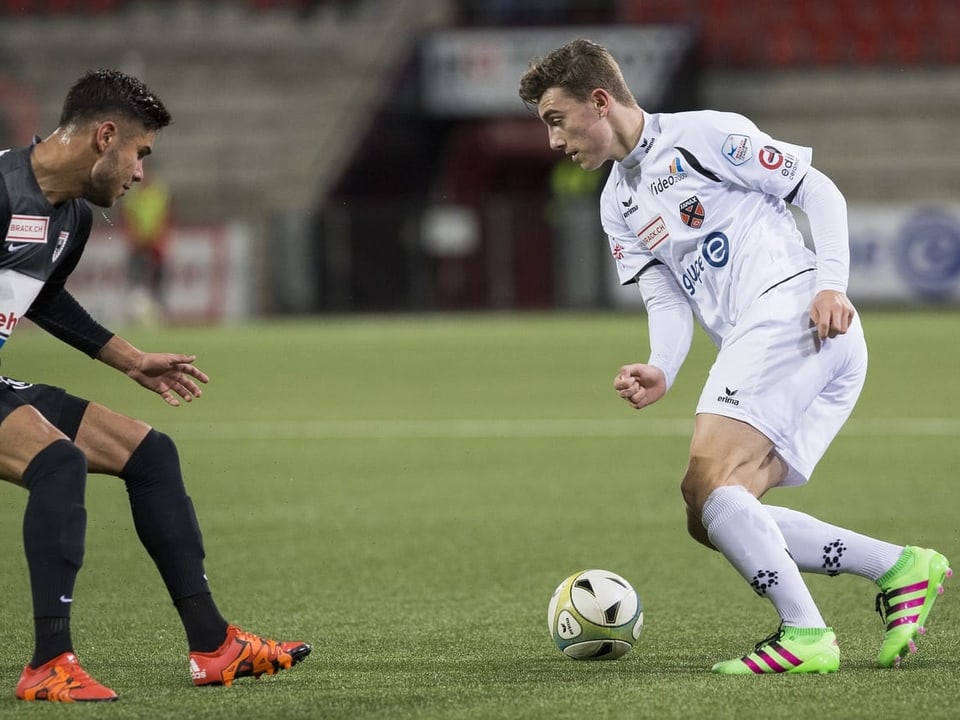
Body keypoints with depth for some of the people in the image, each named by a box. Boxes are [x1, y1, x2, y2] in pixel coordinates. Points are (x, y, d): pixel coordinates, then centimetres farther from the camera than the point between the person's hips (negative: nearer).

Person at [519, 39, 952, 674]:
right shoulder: (618, 206, 22)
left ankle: (805, 635, -23)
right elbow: (667, 300, 13)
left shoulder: (703, 134, -1)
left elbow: (819, 191, 0)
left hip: (793, 313, -9)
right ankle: (903, 569, 1)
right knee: (711, 517, 1)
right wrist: (661, 372, -7)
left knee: (708, 483, -22)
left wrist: (831, 284, -14)